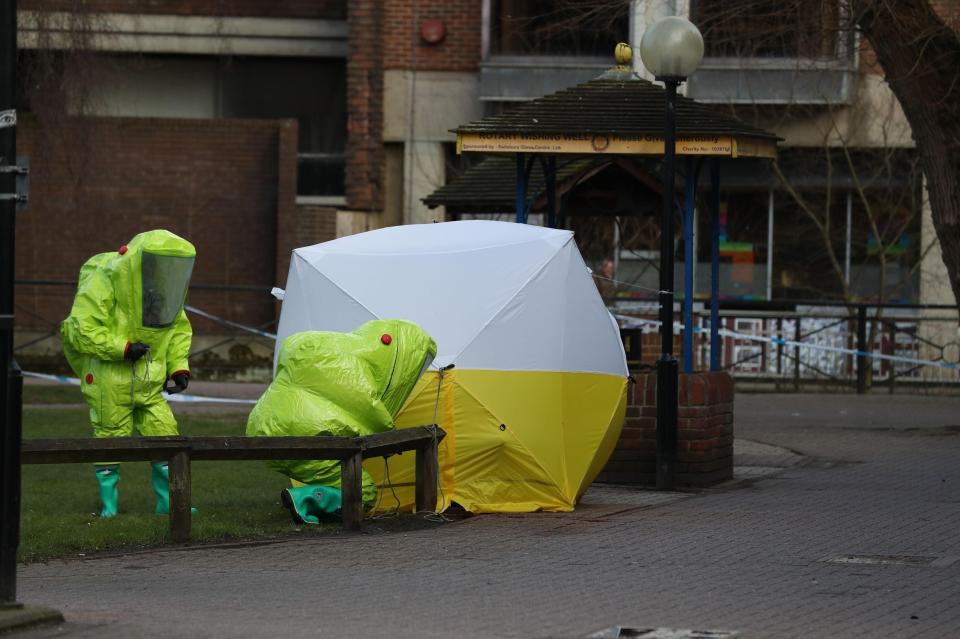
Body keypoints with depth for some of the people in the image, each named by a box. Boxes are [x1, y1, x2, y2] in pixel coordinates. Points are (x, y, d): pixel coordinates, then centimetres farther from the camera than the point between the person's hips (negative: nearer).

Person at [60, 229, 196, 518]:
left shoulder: (165, 286, 4)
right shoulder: (105, 281, -17)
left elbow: (178, 329, 16)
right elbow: (83, 329, -21)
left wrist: (179, 366, 2)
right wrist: (122, 348, -24)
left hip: (148, 385, 5)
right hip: (109, 381, -5)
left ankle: (168, 502, 10)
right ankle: (108, 503, 15)